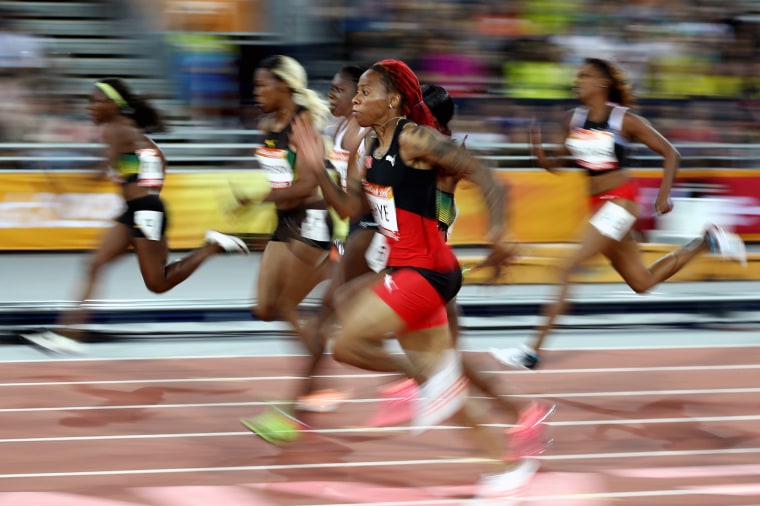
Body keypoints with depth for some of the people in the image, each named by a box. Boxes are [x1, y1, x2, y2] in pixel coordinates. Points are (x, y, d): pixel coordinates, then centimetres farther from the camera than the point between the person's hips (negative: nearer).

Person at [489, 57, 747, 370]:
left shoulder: (624, 120, -9)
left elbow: (670, 153, -2)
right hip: (598, 204, 8)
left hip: (621, 200, -8)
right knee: (642, 283, 16)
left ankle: (533, 352, -17)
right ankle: (707, 242, 34)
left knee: (569, 268, -17)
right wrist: (540, 154, -8)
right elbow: (555, 164, 13)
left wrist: (664, 194, -11)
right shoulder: (574, 120, 7)